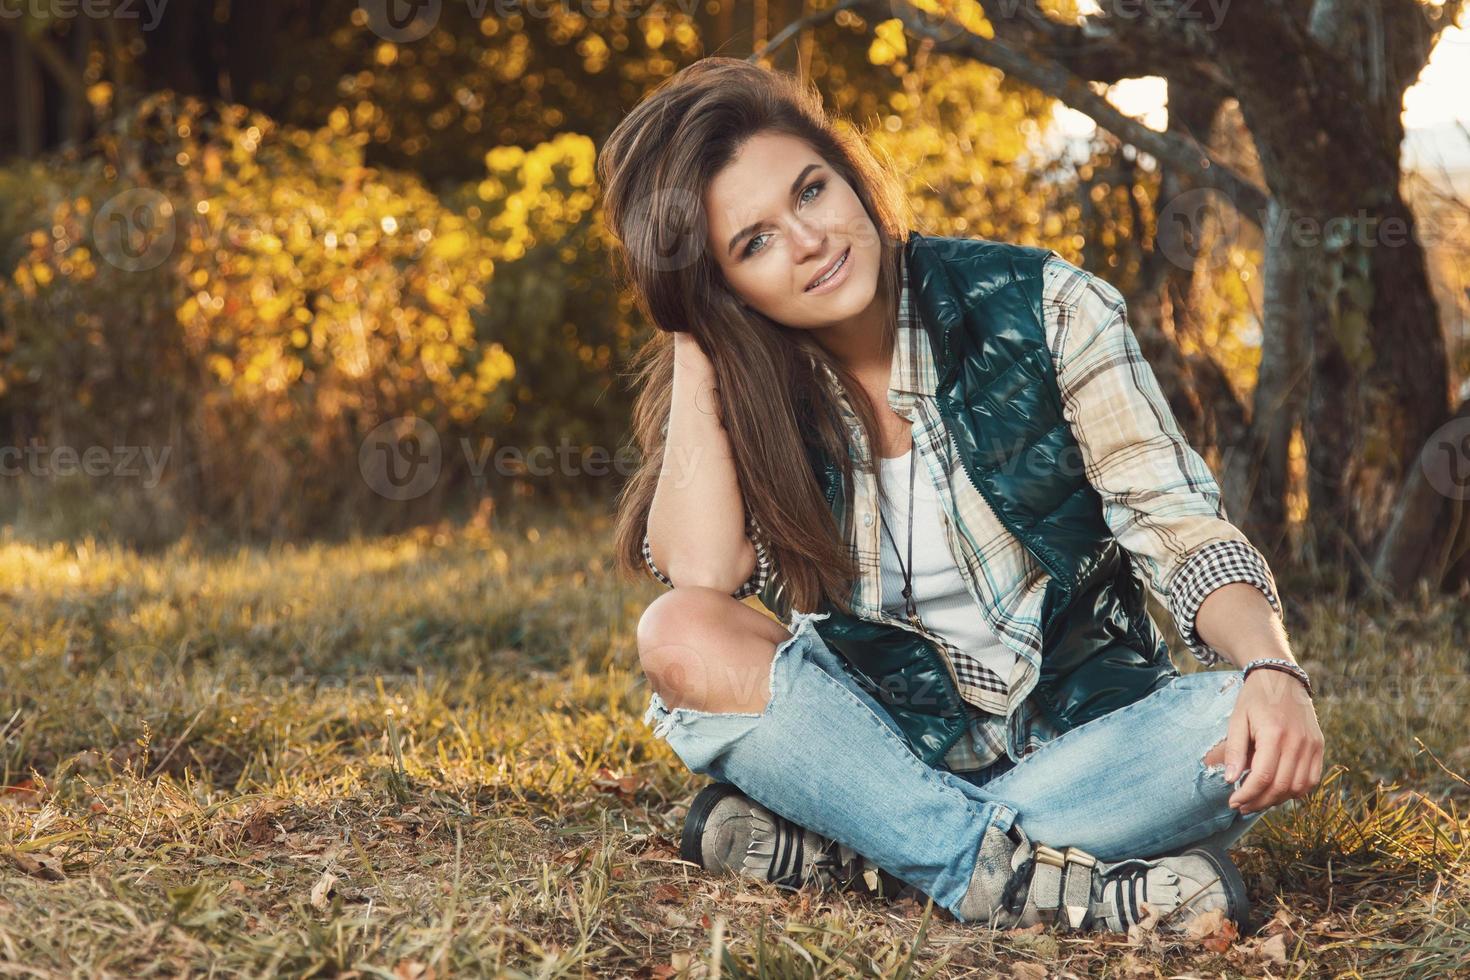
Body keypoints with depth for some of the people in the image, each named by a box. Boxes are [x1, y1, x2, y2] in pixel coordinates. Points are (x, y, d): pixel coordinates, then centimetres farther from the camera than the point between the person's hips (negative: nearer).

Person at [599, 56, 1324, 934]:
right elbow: (702, 576, -20)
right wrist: (694, 339, -15)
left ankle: (825, 846, -26)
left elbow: (1181, 531, -11)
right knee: (680, 639, -26)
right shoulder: (736, 391, -2)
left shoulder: (1043, 309, -8)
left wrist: (1274, 671, -31)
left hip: (1078, 735, 0)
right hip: (881, 745, 1)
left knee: (1257, 734, -32)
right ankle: (1012, 873, -31)